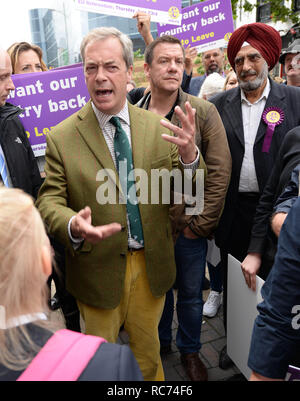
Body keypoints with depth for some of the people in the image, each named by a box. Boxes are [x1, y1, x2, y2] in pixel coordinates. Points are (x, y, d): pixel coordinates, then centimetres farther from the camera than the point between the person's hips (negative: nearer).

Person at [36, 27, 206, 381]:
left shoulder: (159, 127, -4)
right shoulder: (62, 138, -11)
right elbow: (48, 200, -9)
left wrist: (189, 155, -28)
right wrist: (73, 224, -32)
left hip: (151, 265, 2)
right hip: (98, 269, -1)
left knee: (148, 351, 25)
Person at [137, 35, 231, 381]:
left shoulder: (203, 112, -7)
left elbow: (219, 171, -10)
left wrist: (201, 222, -12)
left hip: (189, 227, -1)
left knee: (191, 294, 15)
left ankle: (190, 351, 41)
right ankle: (160, 341, 47)